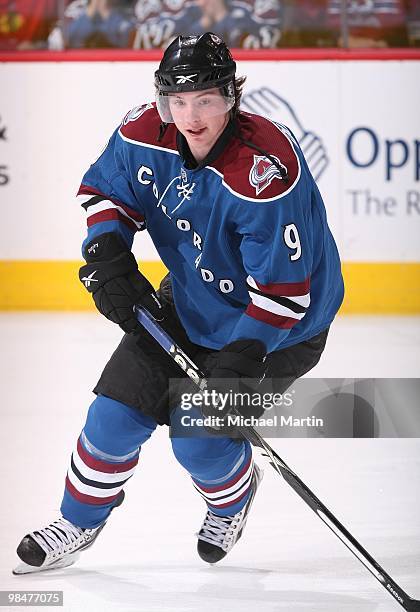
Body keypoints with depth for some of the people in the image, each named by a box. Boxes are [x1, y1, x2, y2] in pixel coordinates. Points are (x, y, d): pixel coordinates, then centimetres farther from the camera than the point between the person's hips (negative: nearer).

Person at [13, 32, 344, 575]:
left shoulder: (265, 172, -35)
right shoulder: (146, 135, -16)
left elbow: (284, 284, -31)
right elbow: (104, 188, 4)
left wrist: (243, 357, -34)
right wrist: (106, 252, -13)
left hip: (277, 326, -6)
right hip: (192, 299, 6)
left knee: (199, 442, -9)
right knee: (119, 407, 2)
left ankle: (234, 496, 27)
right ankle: (78, 522, 24)